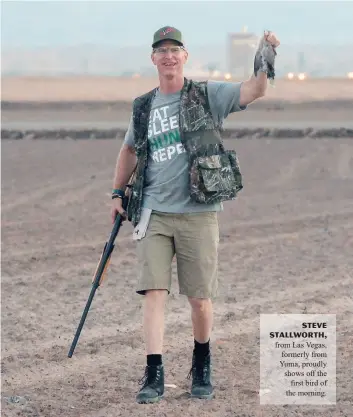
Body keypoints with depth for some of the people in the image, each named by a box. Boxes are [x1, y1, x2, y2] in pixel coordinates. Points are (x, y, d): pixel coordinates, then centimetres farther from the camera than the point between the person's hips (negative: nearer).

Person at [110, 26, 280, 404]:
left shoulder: (208, 95, 1)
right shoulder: (143, 107, 12)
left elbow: (253, 92, -13)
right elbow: (130, 149, 27)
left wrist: (264, 64, -31)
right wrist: (118, 193, 22)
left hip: (198, 213, -2)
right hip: (153, 213, 2)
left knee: (199, 299, 4)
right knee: (154, 292, -7)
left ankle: (201, 366, 27)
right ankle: (154, 374, -7)